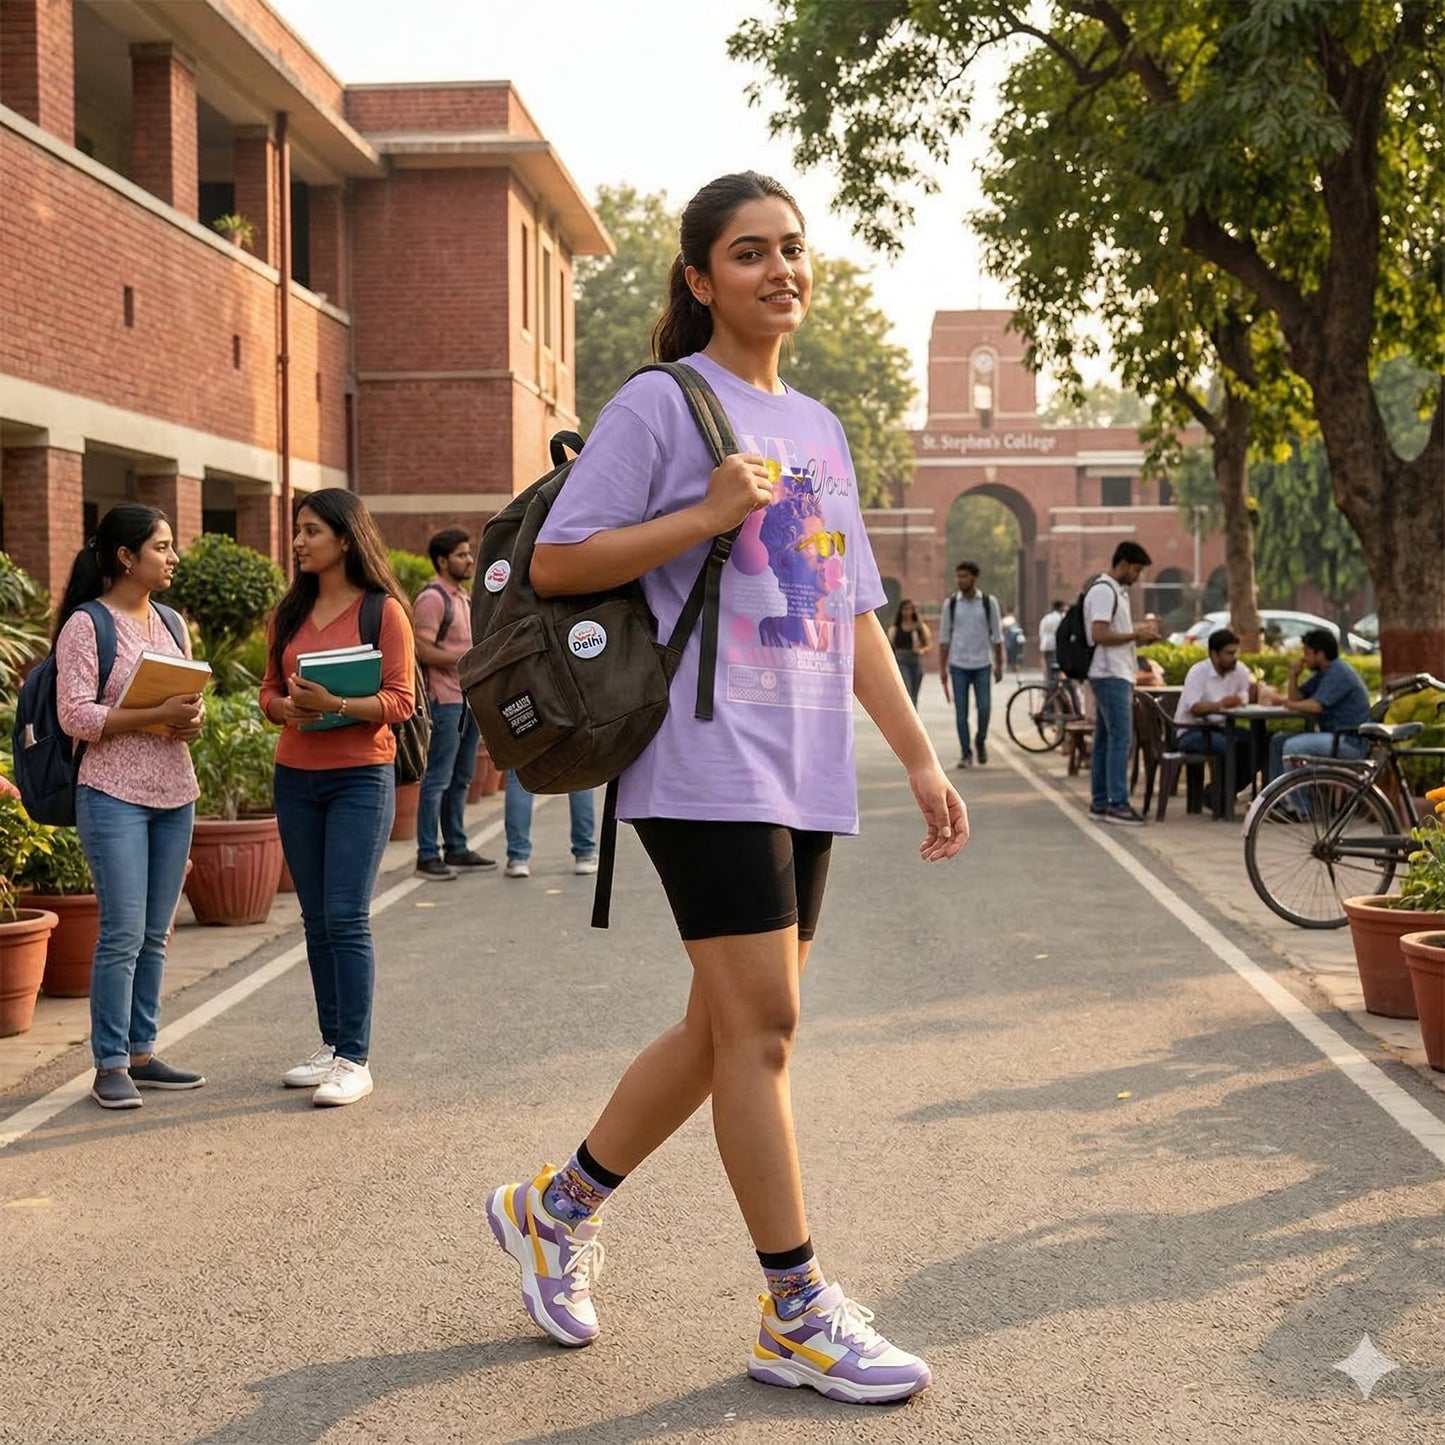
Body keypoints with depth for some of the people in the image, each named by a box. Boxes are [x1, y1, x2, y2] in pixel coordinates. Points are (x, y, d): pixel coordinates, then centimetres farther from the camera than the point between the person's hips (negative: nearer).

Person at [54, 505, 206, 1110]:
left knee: (154, 935, 9)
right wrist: (154, 717, -20)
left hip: (174, 794, 7)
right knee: (123, 934, -7)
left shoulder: (171, 624, 14)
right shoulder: (86, 626, -7)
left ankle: (141, 1052, 17)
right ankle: (109, 1065, 2)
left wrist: (191, 720, -2)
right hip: (114, 794, -6)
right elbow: (74, 715, -13)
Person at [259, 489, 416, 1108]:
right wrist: (287, 707, -8)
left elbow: (399, 701, -9)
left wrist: (334, 705, -24)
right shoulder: (289, 612, 12)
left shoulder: (384, 610, -6)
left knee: (346, 918, -9)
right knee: (316, 920, 9)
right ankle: (331, 1045, 18)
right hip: (295, 776, 6)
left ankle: (355, 1060, -5)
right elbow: (270, 688, 15)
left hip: (360, 777, -6)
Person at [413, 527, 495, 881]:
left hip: (469, 698, 9)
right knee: (438, 779, -7)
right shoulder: (432, 598, -11)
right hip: (445, 699, -9)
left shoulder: (463, 597, 19)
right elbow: (423, 650, -19)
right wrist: (469, 658, -19)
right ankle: (427, 856, -3)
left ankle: (456, 848, 23)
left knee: (461, 778, 14)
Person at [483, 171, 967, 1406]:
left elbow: (855, 615, 19)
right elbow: (555, 563, -7)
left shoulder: (818, 429, 19)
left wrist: (920, 758, 13)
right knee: (760, 1025, -8)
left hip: (809, 774, 8)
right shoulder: (661, 405, -2)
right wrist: (707, 516, -15)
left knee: (726, 1027, 11)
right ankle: (799, 1316, 3)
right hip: (710, 761, -7)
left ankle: (557, 1208, 28)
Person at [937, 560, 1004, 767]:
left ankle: (980, 740, 23)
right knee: (961, 712, 0)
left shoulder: (989, 602, 2)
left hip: (981, 666, 0)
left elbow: (996, 636, 5)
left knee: (984, 708, -4)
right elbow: (944, 638, 6)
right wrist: (942, 668, 2)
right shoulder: (950, 604, 4)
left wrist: (999, 665, 2)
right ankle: (966, 754, 8)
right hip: (958, 666, 1)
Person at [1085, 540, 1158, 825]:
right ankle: (1118, 804, -12)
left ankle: (1100, 802, 14)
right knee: (1120, 739, -12)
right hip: (1111, 676, -11)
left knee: (1105, 739, 11)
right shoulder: (1103, 591, -14)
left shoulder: (1116, 591, 18)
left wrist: (1139, 632, 9)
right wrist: (1136, 635, -14)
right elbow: (1100, 635, -21)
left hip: (1116, 675, 11)